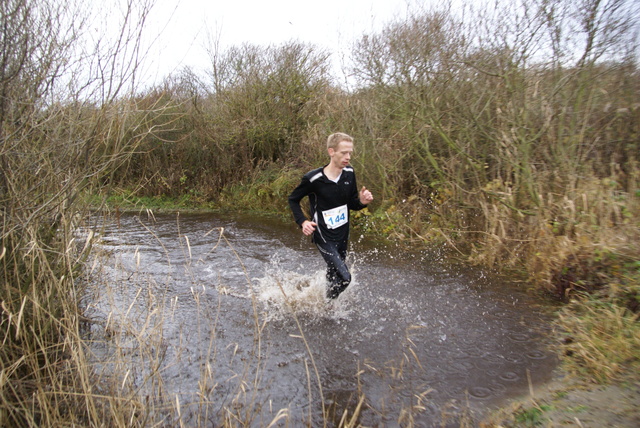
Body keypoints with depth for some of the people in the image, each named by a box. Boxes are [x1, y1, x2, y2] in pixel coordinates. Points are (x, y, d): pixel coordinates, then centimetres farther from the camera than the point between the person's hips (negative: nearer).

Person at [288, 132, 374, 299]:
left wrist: (362, 201, -14)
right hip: (324, 237, -6)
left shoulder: (349, 173, -3)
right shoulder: (313, 178, -19)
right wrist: (303, 222, -17)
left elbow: (352, 204, 8)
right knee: (344, 278, -13)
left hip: (343, 235, 6)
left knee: (333, 276, 20)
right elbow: (293, 199, -3)